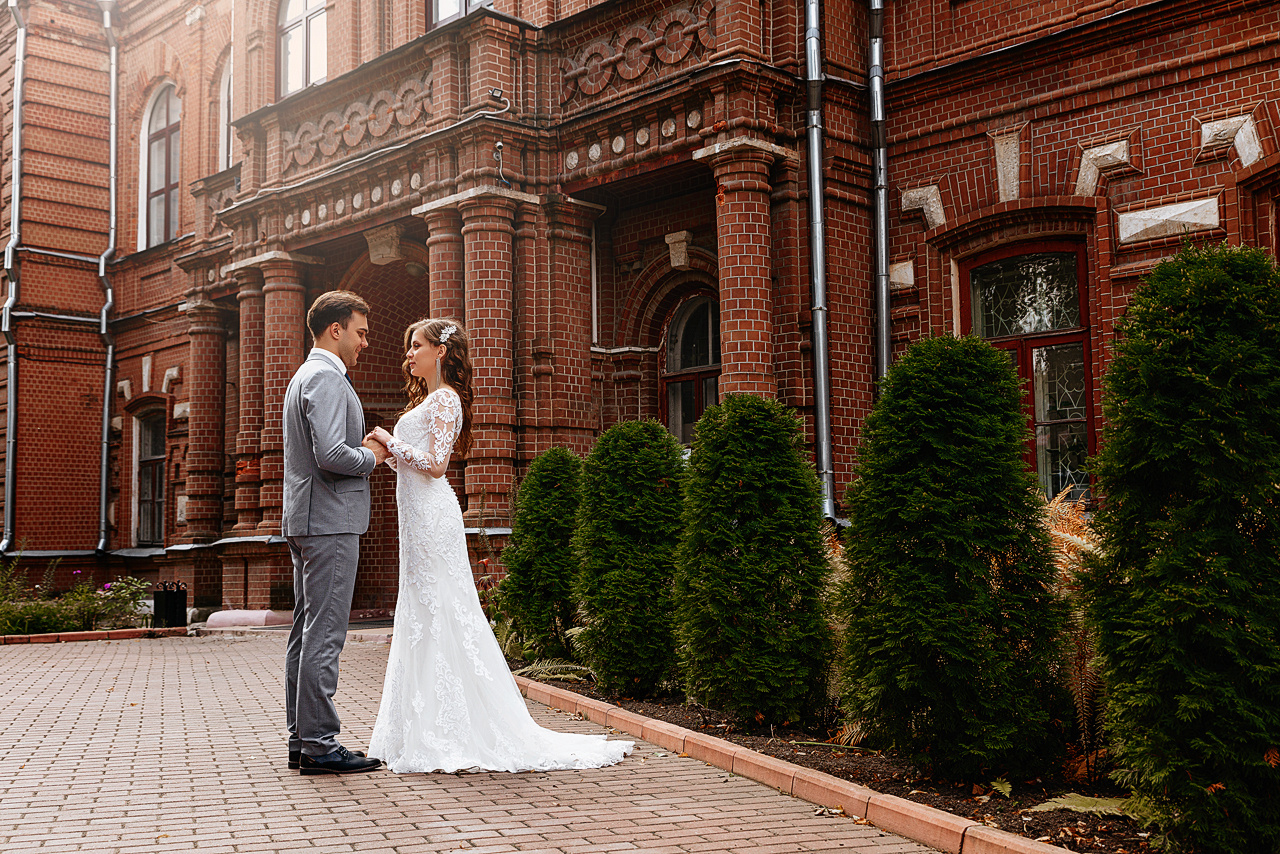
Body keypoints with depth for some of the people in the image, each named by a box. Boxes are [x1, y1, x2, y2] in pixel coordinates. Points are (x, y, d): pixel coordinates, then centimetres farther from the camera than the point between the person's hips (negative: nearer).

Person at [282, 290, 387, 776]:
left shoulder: (305, 377, 21)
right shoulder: (327, 379, -13)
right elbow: (331, 455, -24)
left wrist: (365, 452, 16)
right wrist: (373, 457, -7)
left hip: (306, 522, 11)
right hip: (330, 522, -11)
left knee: (306, 633, 11)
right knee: (324, 634, -8)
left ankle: (302, 740, 16)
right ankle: (319, 744, -5)